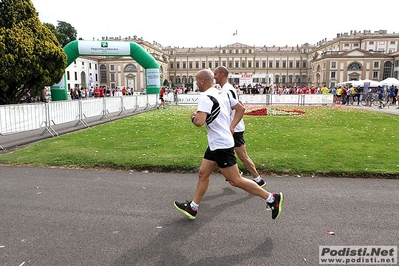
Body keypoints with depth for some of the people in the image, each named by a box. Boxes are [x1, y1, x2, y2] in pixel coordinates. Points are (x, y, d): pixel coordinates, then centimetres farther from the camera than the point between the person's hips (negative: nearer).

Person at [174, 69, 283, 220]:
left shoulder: (205, 97, -18)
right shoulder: (222, 93, 11)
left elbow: (199, 122, -30)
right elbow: (241, 109, 17)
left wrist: (193, 117, -7)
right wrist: (231, 127, 13)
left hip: (221, 145, -10)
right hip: (215, 144, 10)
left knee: (235, 181, -1)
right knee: (202, 174, 15)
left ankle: (272, 198, 7)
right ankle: (193, 208, 25)